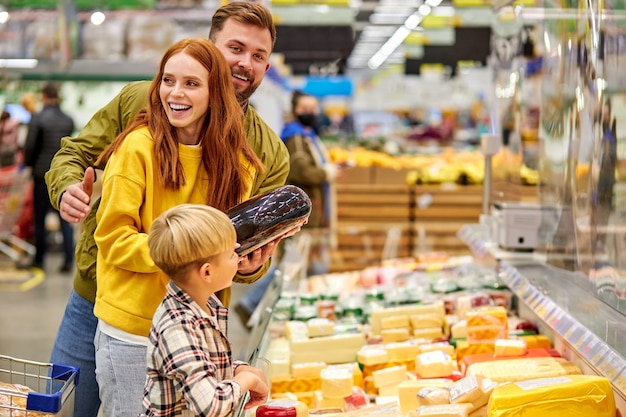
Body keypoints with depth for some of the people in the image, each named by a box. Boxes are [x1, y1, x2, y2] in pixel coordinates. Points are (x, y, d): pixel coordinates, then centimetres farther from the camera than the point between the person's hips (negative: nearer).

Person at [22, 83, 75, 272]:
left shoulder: (37, 119, -9)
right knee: (65, 218, 6)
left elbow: (30, 146, -9)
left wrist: (28, 164, 8)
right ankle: (68, 260, 0)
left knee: (39, 219, 7)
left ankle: (39, 259, 13)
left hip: (42, 173, -3)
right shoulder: (68, 120, 3)